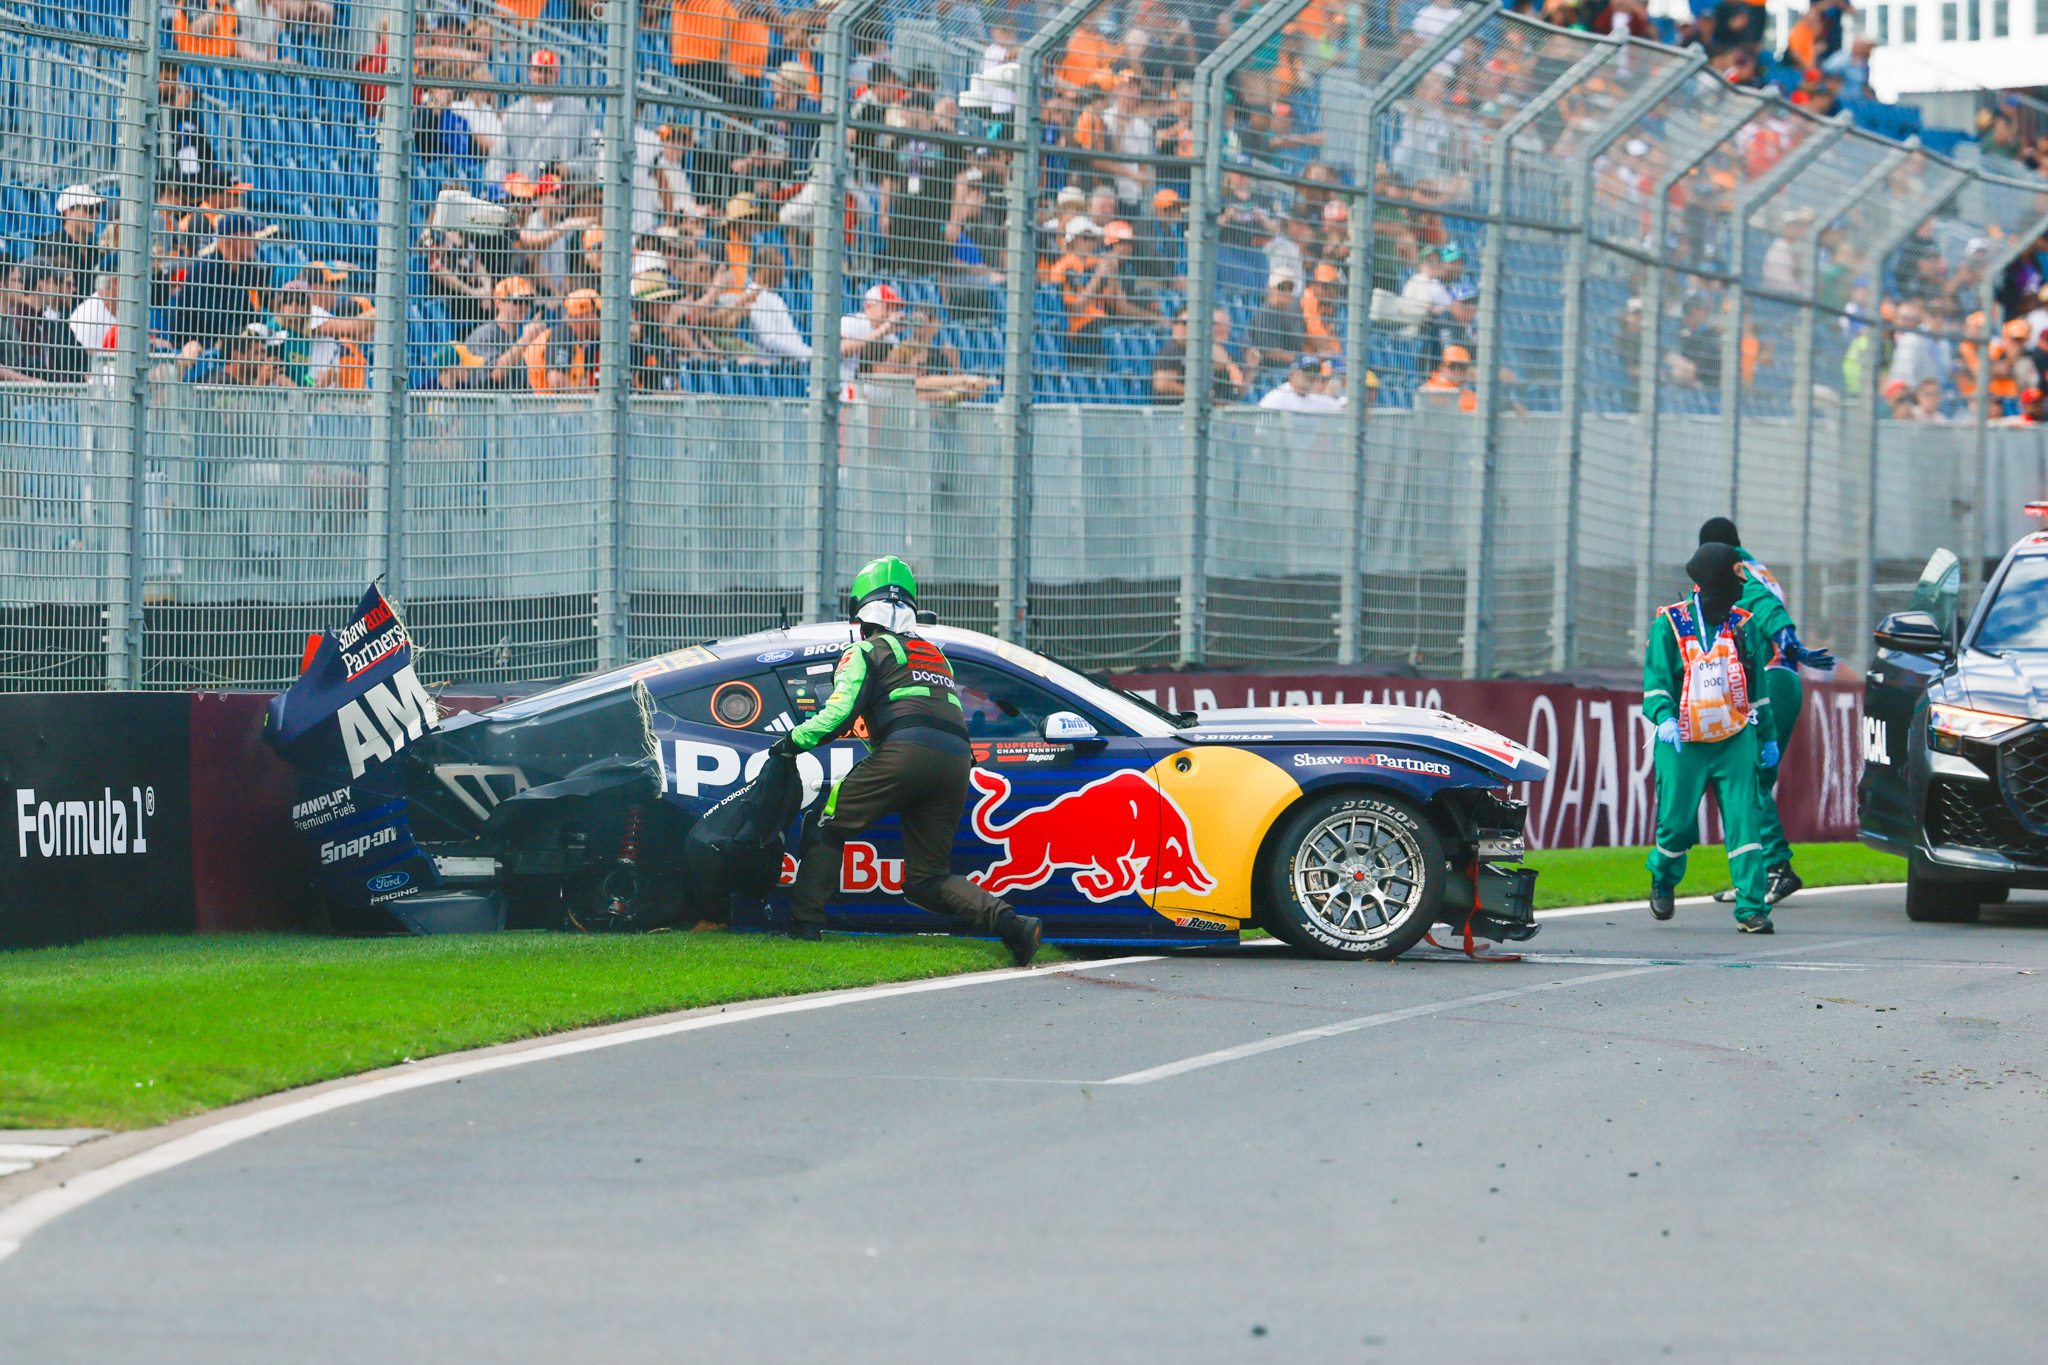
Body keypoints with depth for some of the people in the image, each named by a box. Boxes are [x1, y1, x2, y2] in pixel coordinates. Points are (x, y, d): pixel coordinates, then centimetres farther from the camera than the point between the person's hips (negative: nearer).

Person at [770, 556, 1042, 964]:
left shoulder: (867, 652, 13)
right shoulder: (936, 655, 34)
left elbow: (841, 712, -1)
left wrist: (796, 740, 13)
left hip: (907, 748, -6)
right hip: (958, 759, 6)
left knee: (825, 829, 11)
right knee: (927, 878, 10)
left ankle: (804, 926, 1)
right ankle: (1007, 921, -11)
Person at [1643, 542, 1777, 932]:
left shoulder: (1742, 626, 9)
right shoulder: (1669, 625, -1)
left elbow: (1757, 685, 20)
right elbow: (1656, 680, -8)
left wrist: (1767, 737, 24)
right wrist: (1665, 717, -27)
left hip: (1734, 740, 2)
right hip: (1683, 743, -2)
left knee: (1742, 819, -10)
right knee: (1677, 824, 1)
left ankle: (1752, 907, -11)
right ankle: (1663, 880, 34)